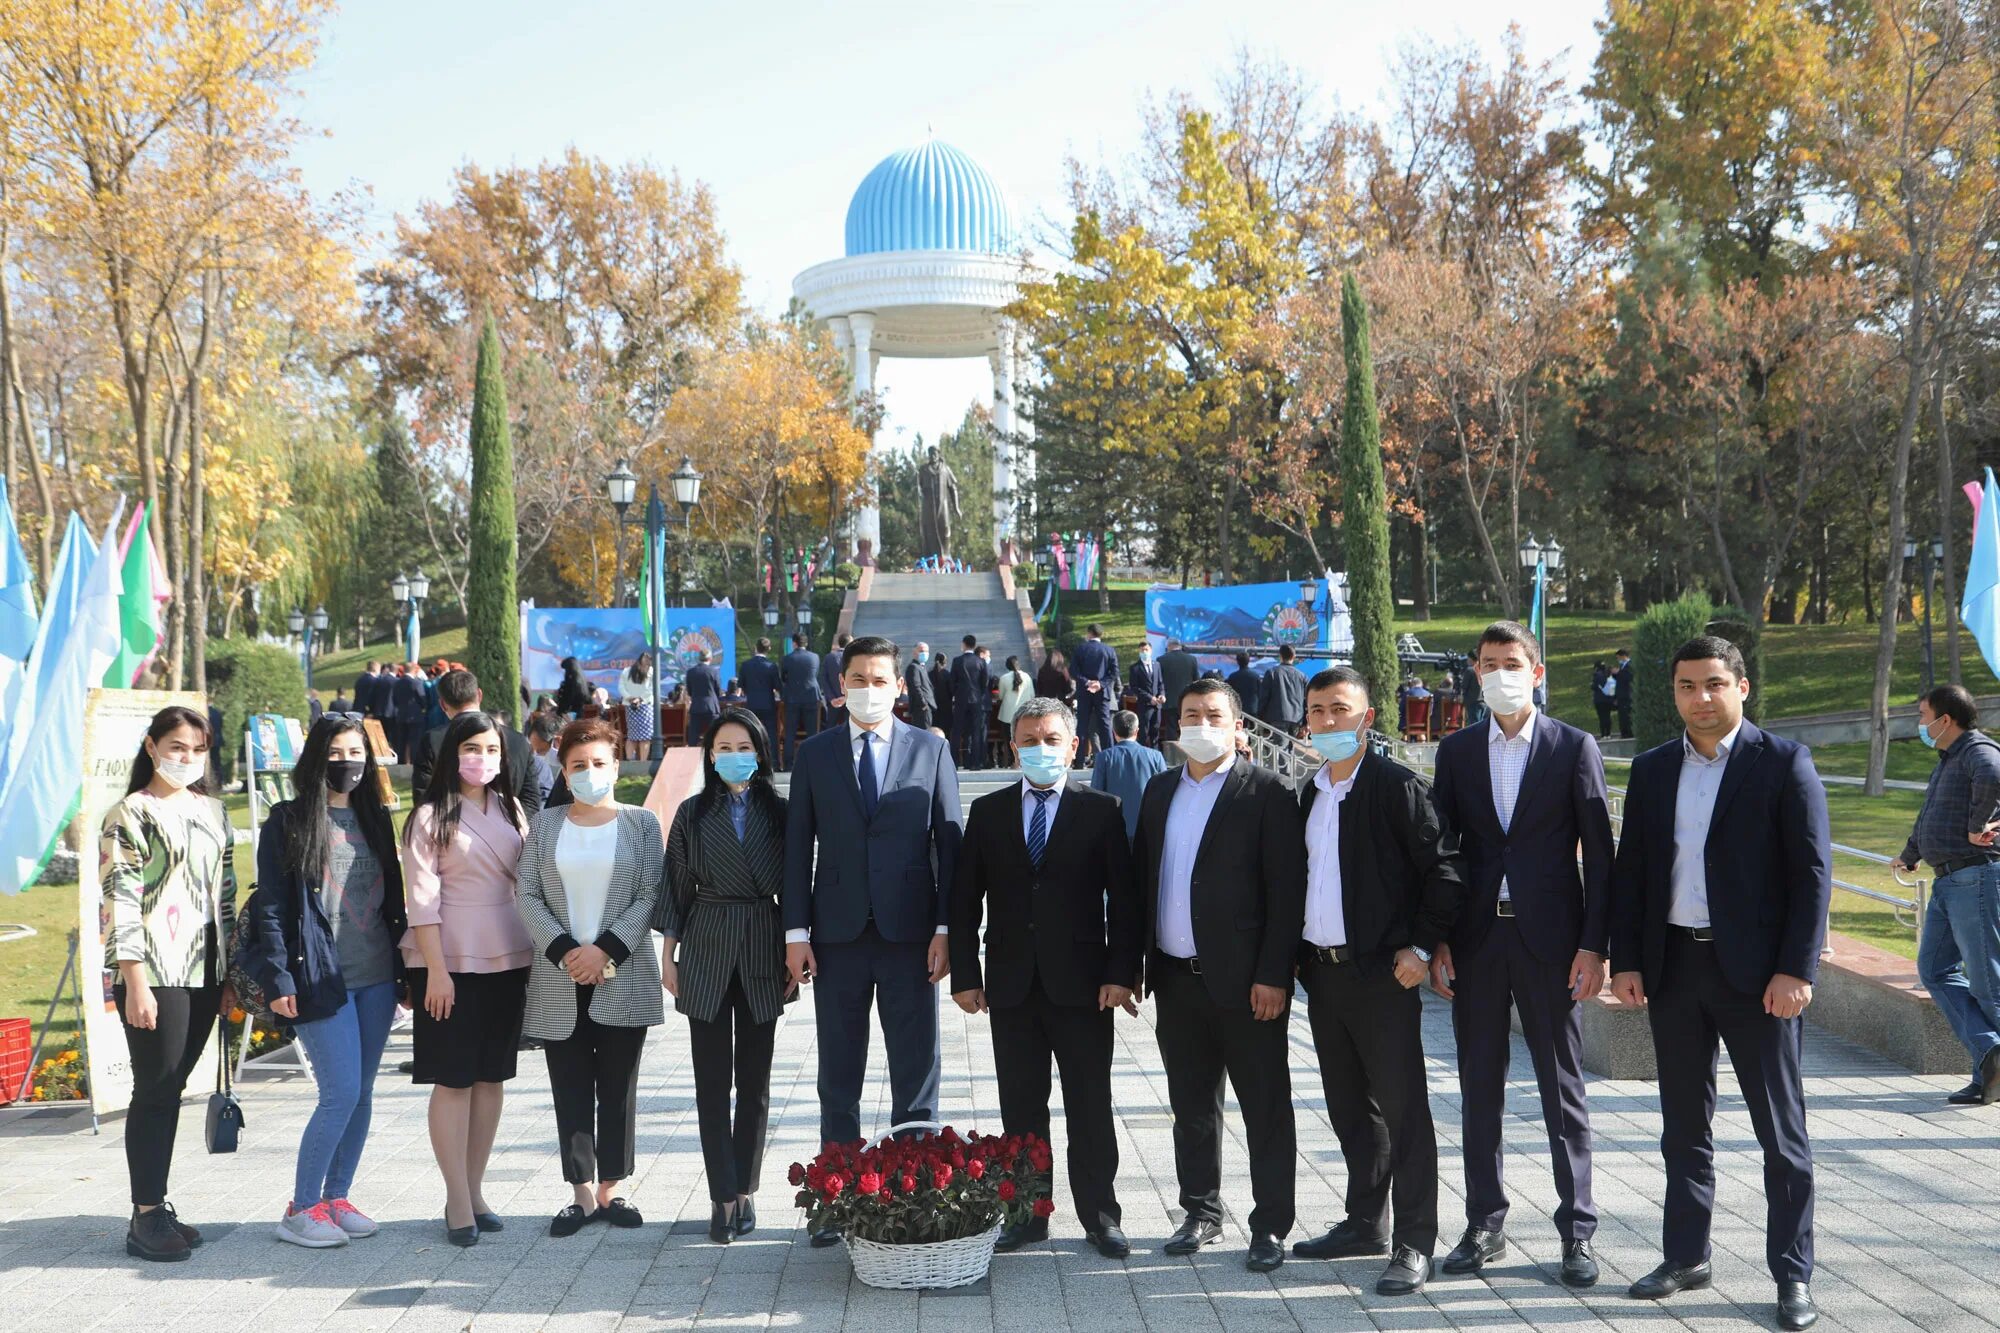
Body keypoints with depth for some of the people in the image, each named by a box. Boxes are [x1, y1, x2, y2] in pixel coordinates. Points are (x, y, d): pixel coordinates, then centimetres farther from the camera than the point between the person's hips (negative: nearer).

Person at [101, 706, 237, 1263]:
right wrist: (135, 984, -15)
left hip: (203, 972, 6)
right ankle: (146, 1217, 5)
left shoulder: (212, 811, 14)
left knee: (170, 1090, 11)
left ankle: (157, 1208, 18)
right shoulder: (130, 815, -4)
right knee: (155, 1092, -2)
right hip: (155, 974, -6)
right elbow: (120, 904, -10)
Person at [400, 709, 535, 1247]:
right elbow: (423, 899, -9)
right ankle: (458, 1203, 3)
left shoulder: (511, 810, 11)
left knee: (492, 1076, 9)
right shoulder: (431, 817, -4)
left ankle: (475, 1189, 19)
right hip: (450, 961, -5)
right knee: (453, 1079, -2)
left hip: (508, 959, 5)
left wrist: (533, 954, 8)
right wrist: (436, 970, -14)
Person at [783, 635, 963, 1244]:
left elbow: (950, 843, 1)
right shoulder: (814, 754, 7)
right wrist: (796, 931, -2)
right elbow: (798, 846, 5)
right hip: (837, 934, 1)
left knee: (916, 1075, 4)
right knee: (838, 1078, 9)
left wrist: (946, 928, -6)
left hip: (910, 933, -1)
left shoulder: (931, 750, 3)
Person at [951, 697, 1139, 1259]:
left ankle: (1099, 1214, 15)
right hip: (1011, 984, 2)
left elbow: (1124, 897, -1)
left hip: (1081, 983, -2)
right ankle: (1027, 1214, 18)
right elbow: (965, 899, 7)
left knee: (1091, 1107, 5)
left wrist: (1121, 972, -8)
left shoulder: (1100, 810, 2)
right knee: (1020, 1107, 8)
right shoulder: (988, 811, 8)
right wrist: (965, 974, 2)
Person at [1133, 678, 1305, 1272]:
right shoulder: (1160, 790, 12)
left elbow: (1287, 889, -10)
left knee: (1265, 1108, 3)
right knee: (1192, 1107, 15)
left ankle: (1269, 1226, 13)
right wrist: (1136, 962, 8)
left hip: (1244, 979, -5)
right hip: (1176, 978, 6)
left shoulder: (1266, 792, -6)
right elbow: (1142, 877, 13)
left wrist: (1273, 975, -14)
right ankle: (1201, 1214, 28)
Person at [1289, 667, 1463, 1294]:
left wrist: (1421, 948, -14)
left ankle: (1414, 1245, 3)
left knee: (1402, 1107, -2)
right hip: (1322, 972, 7)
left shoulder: (1399, 787, -9)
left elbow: (1444, 869, -12)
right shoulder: (1308, 796, 13)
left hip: (1383, 972, -7)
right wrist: (1299, 952, 12)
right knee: (1349, 1106, 16)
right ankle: (1366, 1223, 28)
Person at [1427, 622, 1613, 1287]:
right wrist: (1437, 941, 1)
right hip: (1475, 939, 3)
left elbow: (1598, 852, -2)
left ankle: (1576, 1231, 15)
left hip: (1549, 940, -3)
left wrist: (1594, 945, -8)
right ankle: (1484, 1224, 20)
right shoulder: (1456, 750, 7)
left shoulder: (1574, 747, 0)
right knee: (1479, 1089, 9)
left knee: (1563, 1089, 5)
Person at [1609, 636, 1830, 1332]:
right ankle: (1685, 1256, 25)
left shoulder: (1783, 762, -5)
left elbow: (1812, 872, -8)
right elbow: (1629, 870, 10)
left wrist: (1795, 969, -13)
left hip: (1756, 972, -4)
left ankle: (1793, 1274, 13)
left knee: (1781, 1129, 4)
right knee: (1684, 1125, 14)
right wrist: (1625, 960, 3)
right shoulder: (1652, 769, 8)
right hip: (1673, 966, 5)